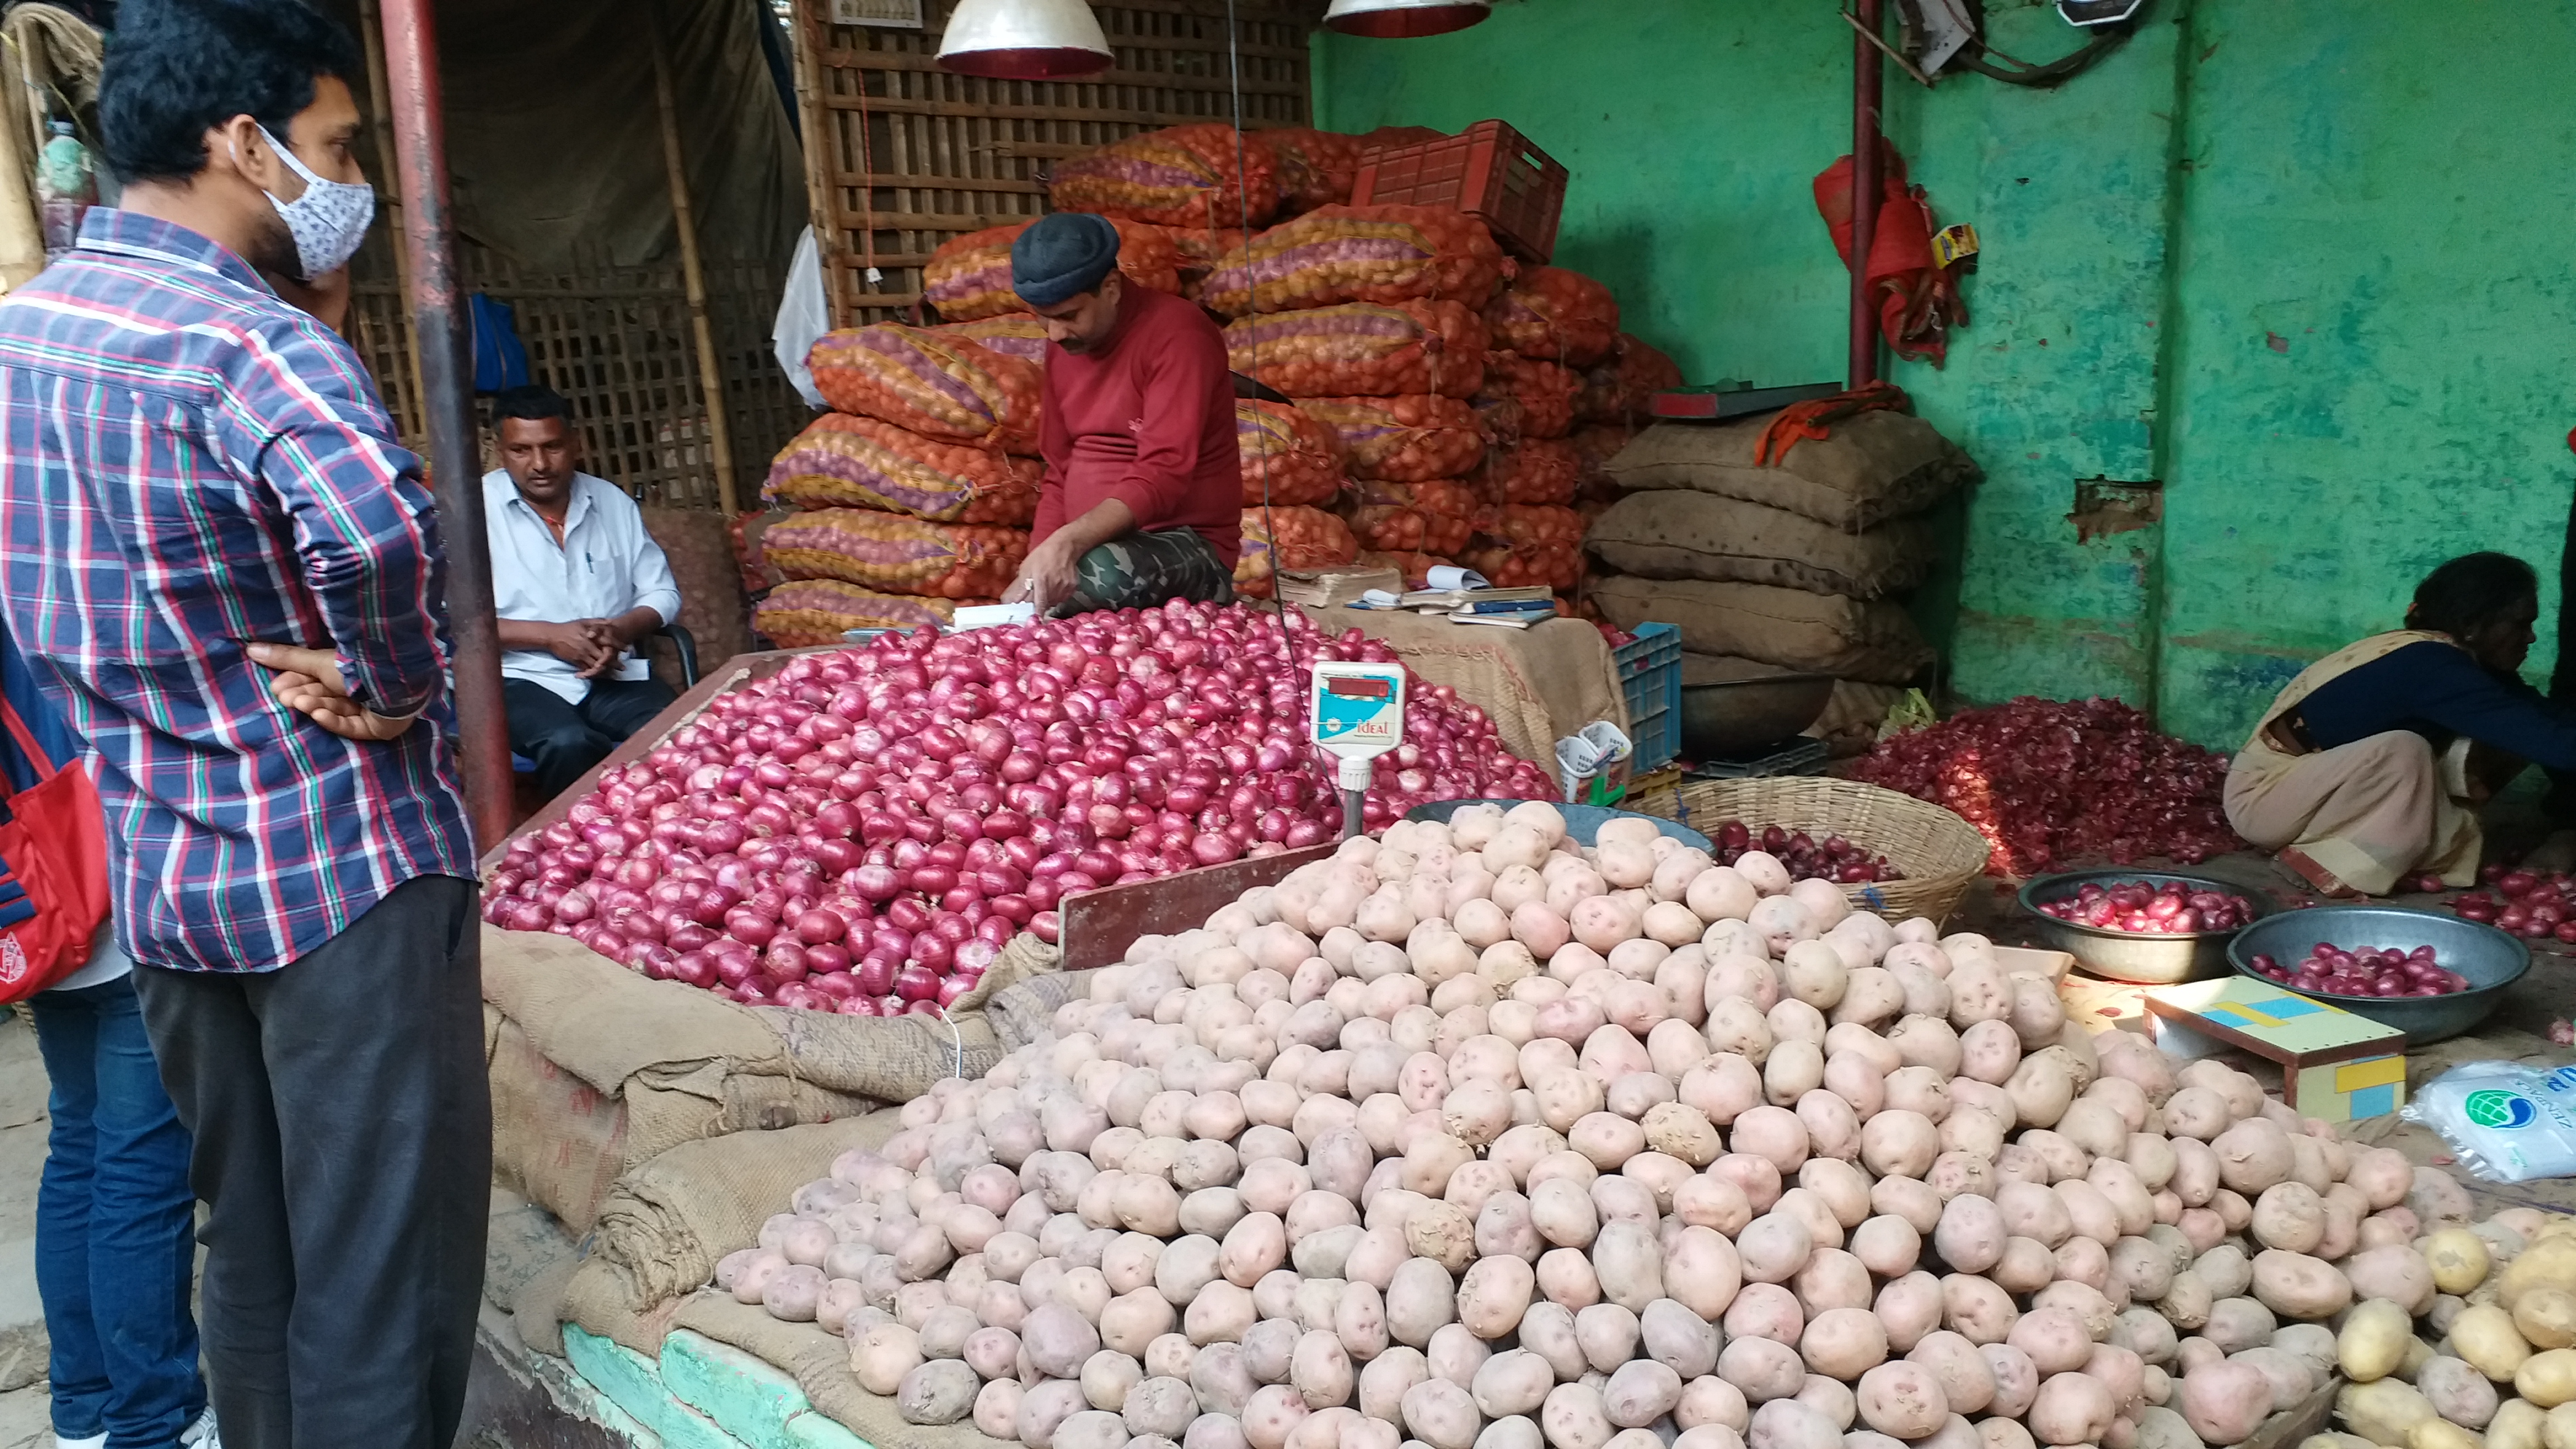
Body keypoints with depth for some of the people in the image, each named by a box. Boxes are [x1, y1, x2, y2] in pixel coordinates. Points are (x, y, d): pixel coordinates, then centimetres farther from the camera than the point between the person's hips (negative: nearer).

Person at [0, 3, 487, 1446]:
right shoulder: (250, 345, -19)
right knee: (384, 1272, 3)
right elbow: (376, 528, -40)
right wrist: (400, 689, -22)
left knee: (251, 1248, 21)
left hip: (158, 876, 8)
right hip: (344, 873, -8)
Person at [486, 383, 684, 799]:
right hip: (521, 680, -3)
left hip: (613, 676, 3)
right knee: (570, 744, -34)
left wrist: (621, 631, -9)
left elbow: (661, 592, 13)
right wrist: (550, 635, -16)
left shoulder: (614, 502, 11)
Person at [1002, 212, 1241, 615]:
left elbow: (1164, 475, -22)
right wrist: (1038, 565, 1)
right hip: (1086, 549, 6)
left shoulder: (1176, 333, -12)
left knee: (1103, 573, -39)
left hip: (1184, 546, -6)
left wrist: (1069, 541, -35)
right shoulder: (1064, 347, 11)